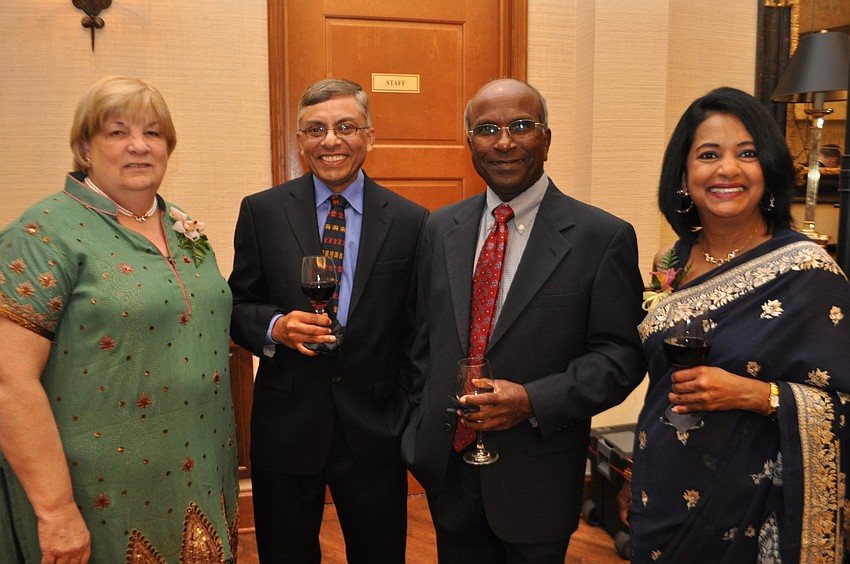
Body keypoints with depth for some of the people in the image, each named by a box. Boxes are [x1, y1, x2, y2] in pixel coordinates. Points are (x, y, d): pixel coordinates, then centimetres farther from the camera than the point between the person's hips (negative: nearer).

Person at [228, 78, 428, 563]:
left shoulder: (411, 221, -2)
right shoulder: (261, 212, 0)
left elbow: (416, 330, 1)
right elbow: (239, 308, 4)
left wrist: (412, 425, 0)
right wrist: (275, 327, -18)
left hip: (373, 429, 0)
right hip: (286, 427, 1)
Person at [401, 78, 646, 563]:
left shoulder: (603, 237, -10)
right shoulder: (442, 228, 4)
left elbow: (622, 355, -10)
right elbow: (425, 337, 10)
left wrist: (532, 401, -21)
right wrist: (423, 424, 7)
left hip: (537, 477, -3)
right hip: (447, 466, 4)